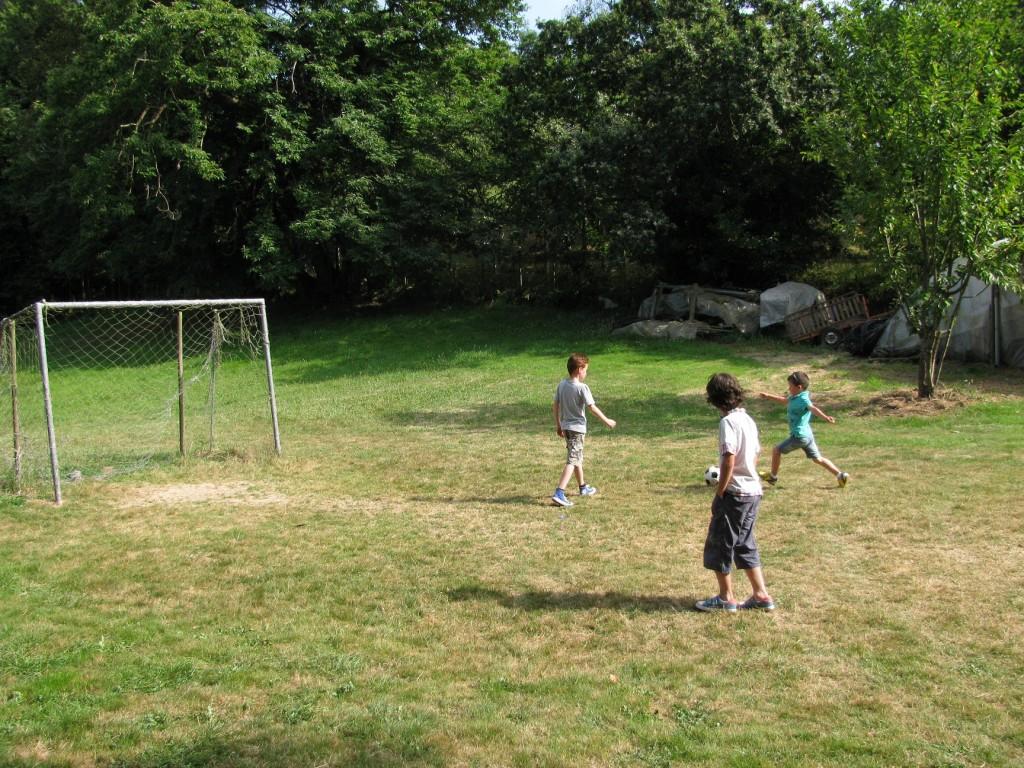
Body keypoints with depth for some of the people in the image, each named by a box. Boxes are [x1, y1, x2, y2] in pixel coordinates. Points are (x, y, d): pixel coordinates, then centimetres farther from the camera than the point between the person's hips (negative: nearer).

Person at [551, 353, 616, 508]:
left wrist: (558, 425, 18)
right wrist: (606, 421, -8)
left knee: (577, 457, 23)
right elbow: (592, 407, -18)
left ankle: (583, 487, 38)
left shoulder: (562, 385, 4)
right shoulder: (582, 388, -17)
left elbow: (555, 406, 8)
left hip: (565, 426, 8)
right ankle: (559, 493, -19)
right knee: (572, 461, -9)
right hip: (577, 427, -8)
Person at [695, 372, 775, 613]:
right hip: (753, 490, 9)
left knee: (719, 543, 5)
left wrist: (719, 493, -14)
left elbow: (729, 460, -21)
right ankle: (761, 595, 19)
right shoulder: (748, 419, 10)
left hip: (734, 492, -9)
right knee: (745, 544, 18)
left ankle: (726, 598, 13)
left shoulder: (727, 422, -16)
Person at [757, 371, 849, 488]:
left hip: (799, 436, -9)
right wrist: (768, 396, 31)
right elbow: (784, 399, 28)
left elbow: (813, 408, -36)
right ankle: (840, 474, 5)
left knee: (776, 450, 7)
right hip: (808, 434, 9)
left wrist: (826, 417, -52)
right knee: (818, 459, 12)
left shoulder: (802, 399, -18)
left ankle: (773, 476, 20)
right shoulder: (795, 397, 8)